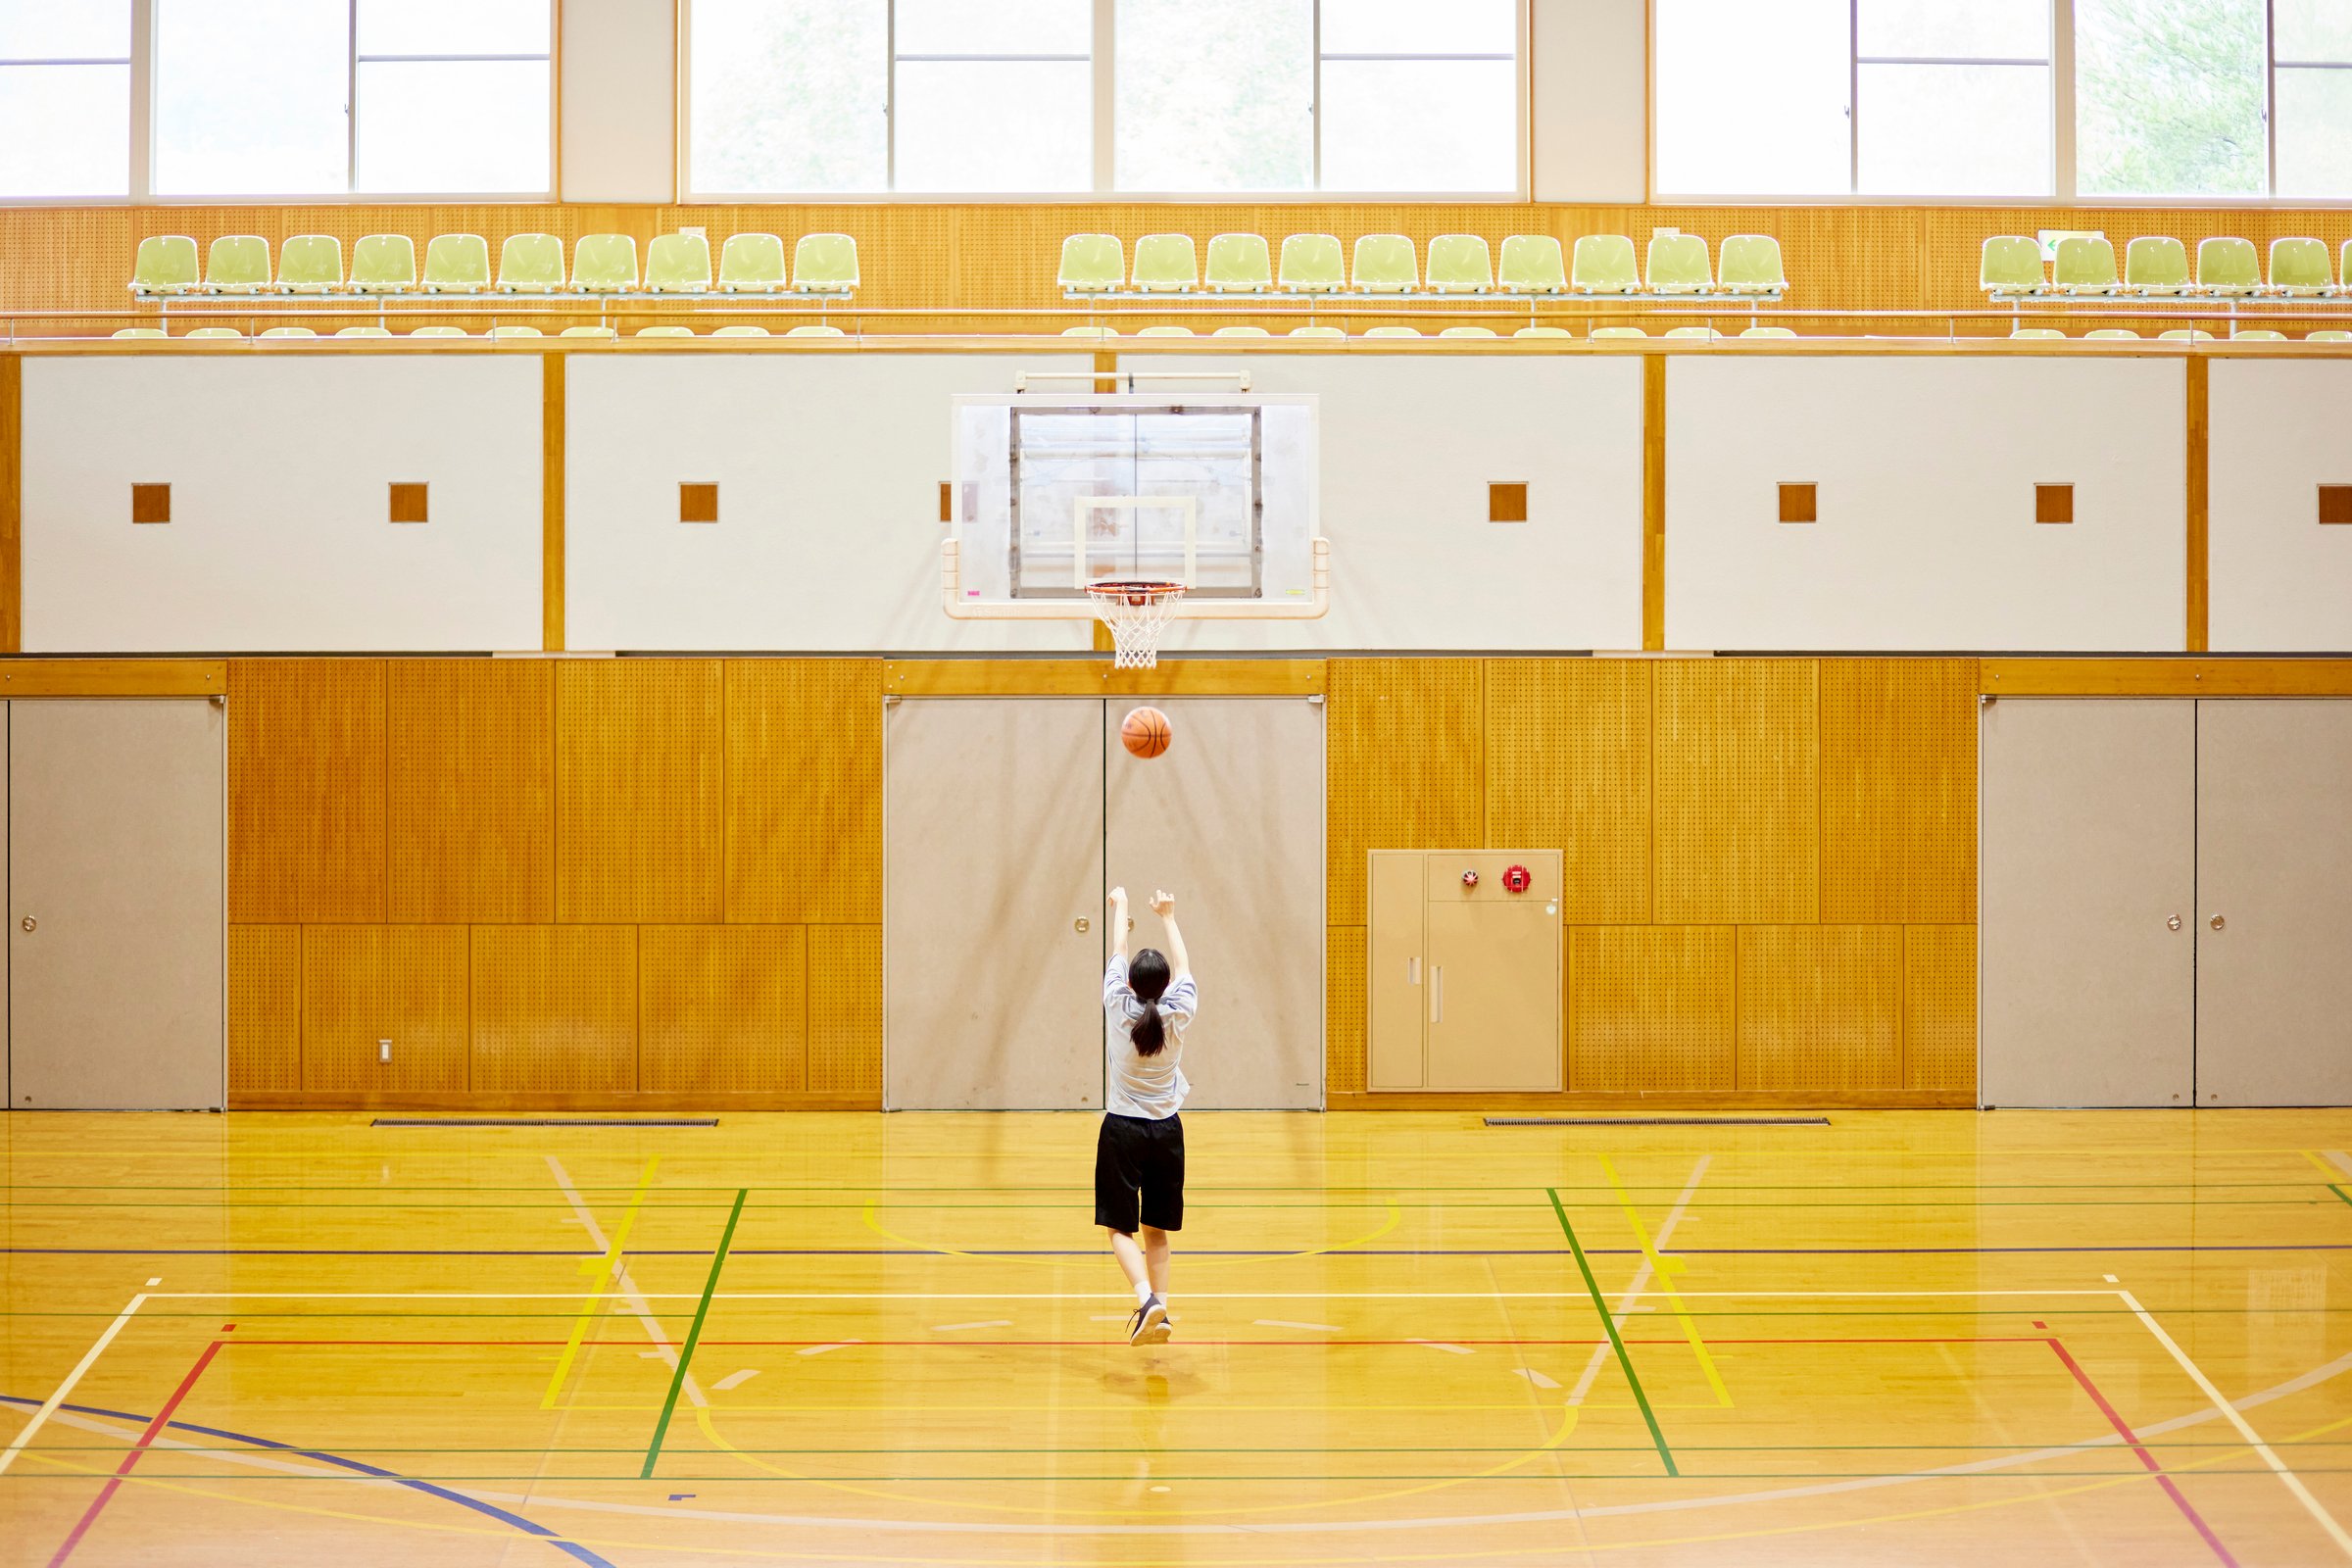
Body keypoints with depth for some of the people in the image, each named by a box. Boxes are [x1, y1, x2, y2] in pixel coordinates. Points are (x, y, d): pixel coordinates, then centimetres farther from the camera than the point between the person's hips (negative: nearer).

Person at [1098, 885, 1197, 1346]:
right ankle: (1159, 1311, 8)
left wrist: (1120, 907, 21)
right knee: (1157, 1230, 12)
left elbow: (1117, 954, 6)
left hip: (1122, 1130, -2)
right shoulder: (1179, 1014, -7)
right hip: (1167, 1131, 2)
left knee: (1120, 1226, -1)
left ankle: (1146, 1299, -23)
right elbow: (1183, 966, 9)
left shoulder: (1119, 1008, -10)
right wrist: (1168, 917, 21)